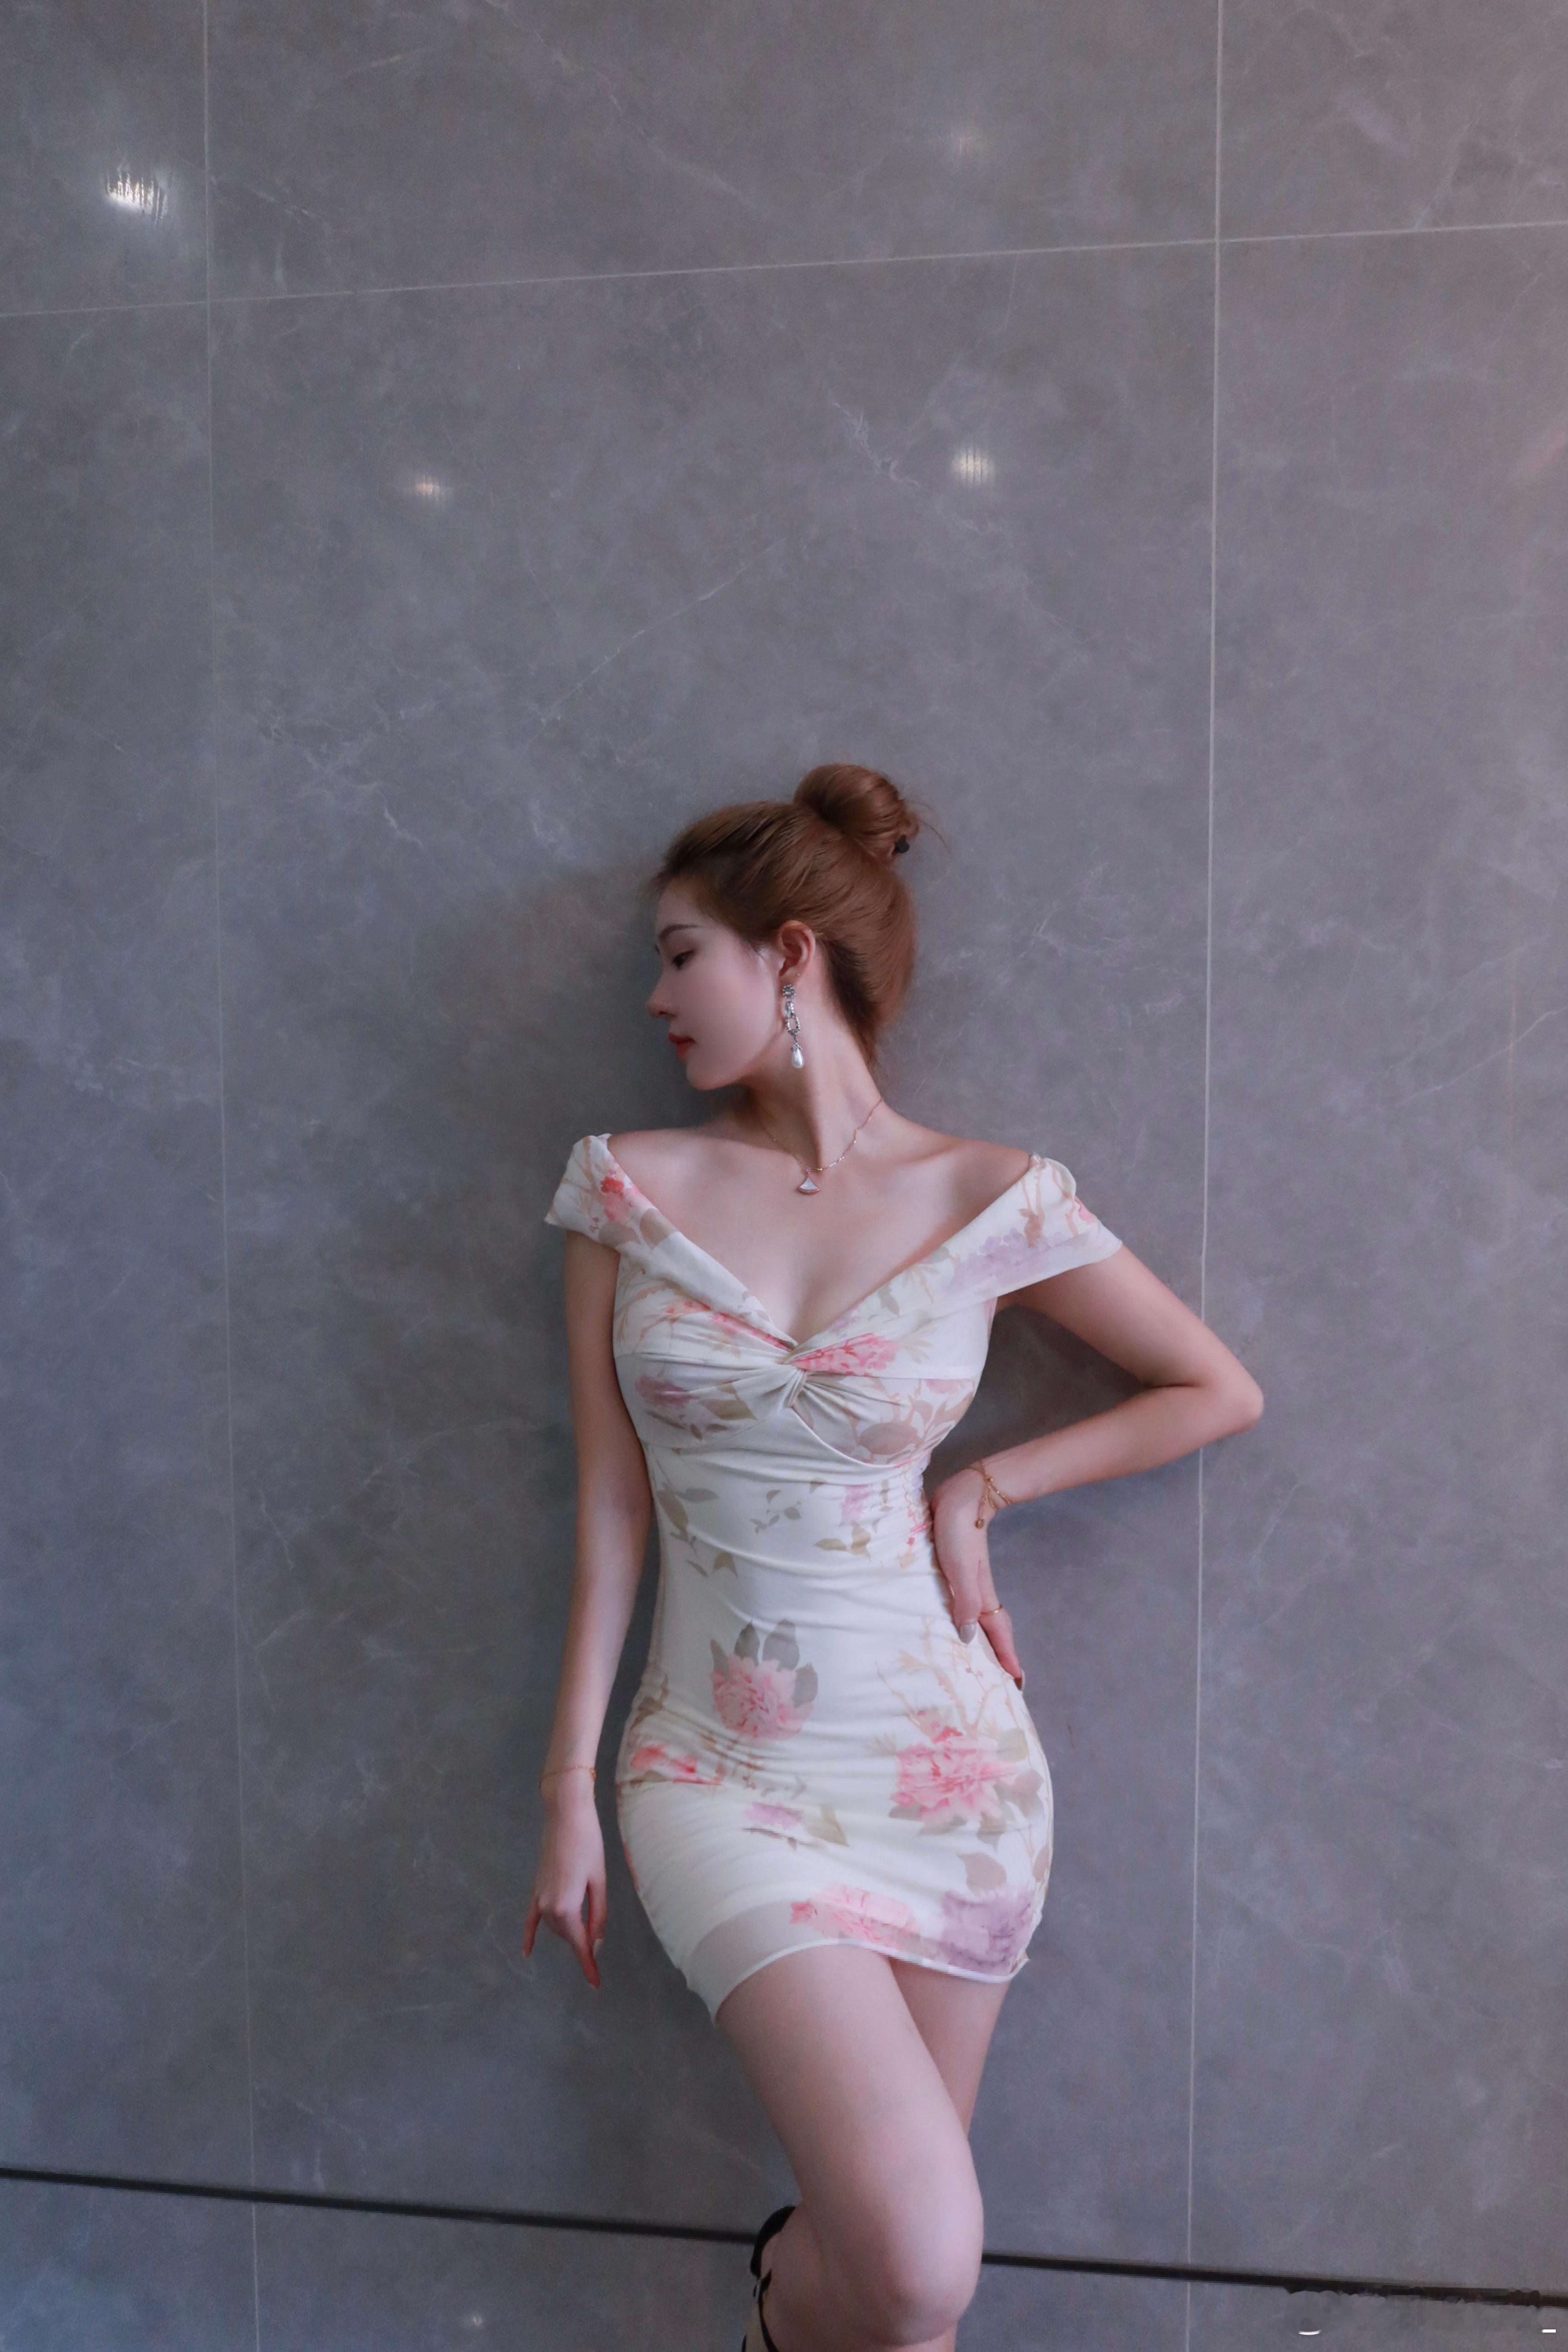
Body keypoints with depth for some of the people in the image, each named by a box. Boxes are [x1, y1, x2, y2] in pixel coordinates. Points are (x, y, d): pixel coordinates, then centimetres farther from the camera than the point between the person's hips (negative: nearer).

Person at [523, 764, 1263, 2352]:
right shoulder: (630, 1185, -3)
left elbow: (1219, 1393, 4)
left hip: (947, 1762, 1)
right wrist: (570, 1790, 0)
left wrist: (978, 1491, -3)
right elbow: (610, 1505, -1)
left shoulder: (992, 1201, -5)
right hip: (718, 1770, 0)